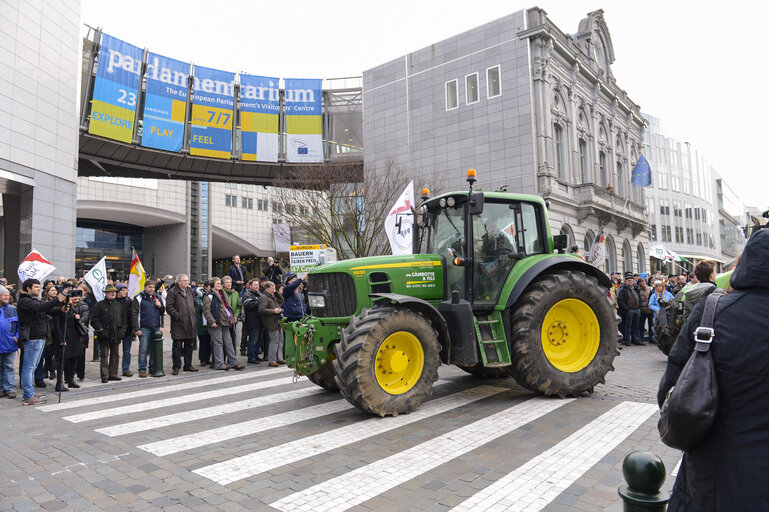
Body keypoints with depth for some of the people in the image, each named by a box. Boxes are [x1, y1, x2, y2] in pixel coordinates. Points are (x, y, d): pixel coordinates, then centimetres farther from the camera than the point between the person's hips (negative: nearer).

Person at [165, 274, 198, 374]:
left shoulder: (190, 291, 17)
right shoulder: (173, 292, -5)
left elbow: (194, 304, 26)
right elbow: (169, 307, -11)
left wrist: (195, 315, 14)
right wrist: (177, 315, -16)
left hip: (190, 323, 6)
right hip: (178, 324, -6)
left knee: (189, 345, 11)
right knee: (177, 346, -2)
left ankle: (188, 365, 20)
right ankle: (176, 367, 5)